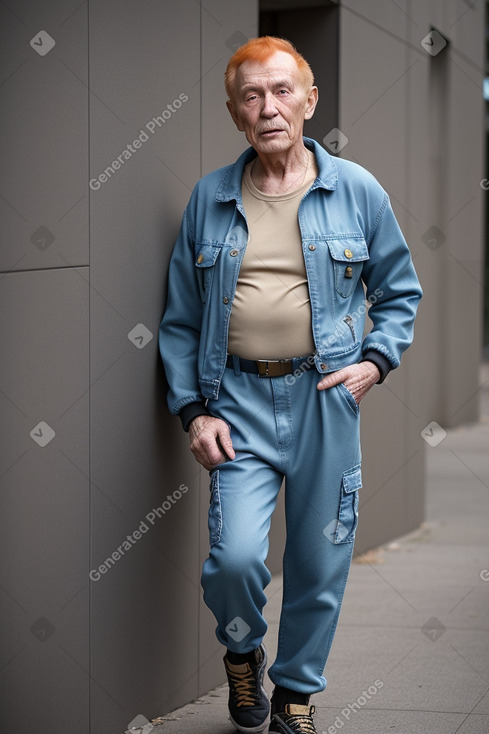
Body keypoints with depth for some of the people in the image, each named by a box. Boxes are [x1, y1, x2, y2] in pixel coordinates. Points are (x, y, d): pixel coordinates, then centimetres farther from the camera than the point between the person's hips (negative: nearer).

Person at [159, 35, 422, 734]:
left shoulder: (357, 190, 4)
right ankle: (242, 653, 18)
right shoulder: (209, 198, 6)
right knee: (235, 555, -15)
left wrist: (375, 362, -3)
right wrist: (193, 410, 0)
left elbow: (400, 290, 13)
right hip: (239, 398, 0)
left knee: (320, 563, 6)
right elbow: (180, 319, 9)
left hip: (326, 396, 1)